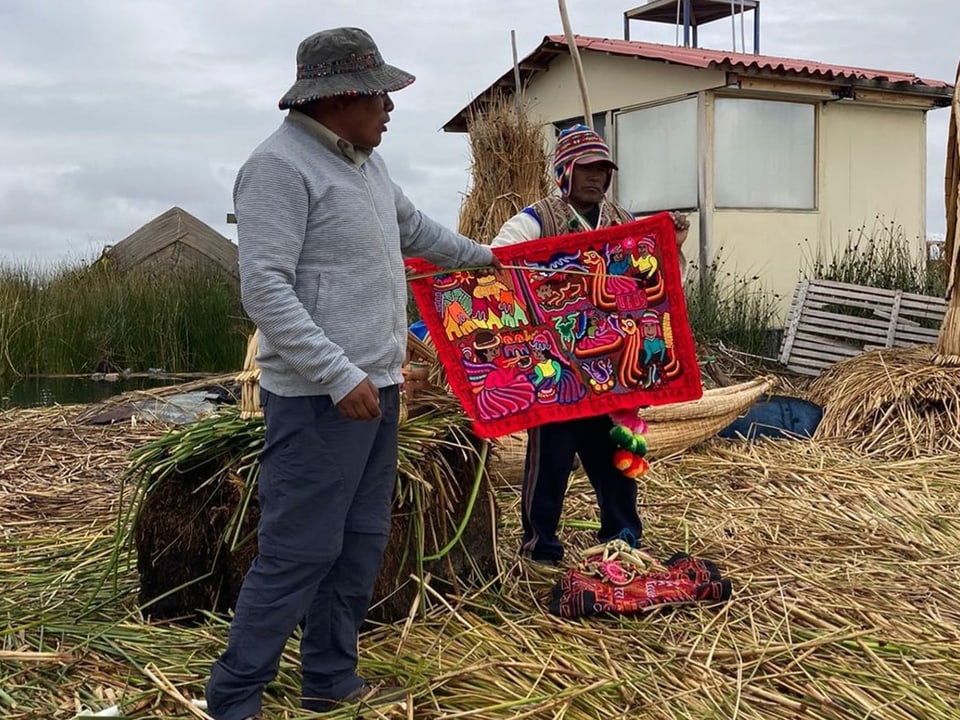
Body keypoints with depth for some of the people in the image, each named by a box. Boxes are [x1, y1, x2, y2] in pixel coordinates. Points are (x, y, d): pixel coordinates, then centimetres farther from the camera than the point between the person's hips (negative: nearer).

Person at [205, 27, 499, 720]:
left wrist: (484, 257, 42)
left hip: (376, 386, 9)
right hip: (322, 399, -9)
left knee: (362, 544, 14)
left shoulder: (364, 161, 14)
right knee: (299, 553, -5)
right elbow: (265, 288, -21)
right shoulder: (280, 166, -14)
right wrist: (340, 377, -24)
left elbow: (415, 229, 31)